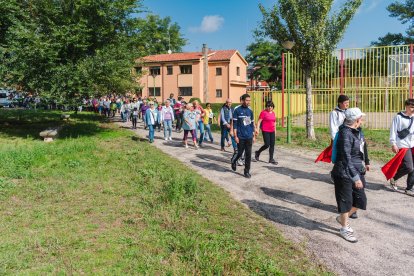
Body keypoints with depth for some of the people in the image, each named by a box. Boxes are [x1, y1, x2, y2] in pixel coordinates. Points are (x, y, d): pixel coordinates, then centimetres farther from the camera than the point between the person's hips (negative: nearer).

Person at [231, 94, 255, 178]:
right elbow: (235, 124, -6)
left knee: (248, 154, 3)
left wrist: (254, 136, 11)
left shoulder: (250, 111, 9)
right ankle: (233, 161, 36)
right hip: (240, 137, -4)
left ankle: (247, 171, 13)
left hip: (249, 137, 4)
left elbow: (252, 124, 14)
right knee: (240, 153, 5)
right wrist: (235, 136, -11)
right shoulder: (237, 111, -5)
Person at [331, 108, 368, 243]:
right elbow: (346, 159, -24)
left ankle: (342, 218, 37)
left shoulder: (356, 131, 6)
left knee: (360, 200, 14)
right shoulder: (346, 134, -22)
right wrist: (356, 178, -26)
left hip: (357, 171, 9)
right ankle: (344, 229, 26)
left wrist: (362, 165, 29)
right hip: (345, 174, -9)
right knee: (346, 200, 6)